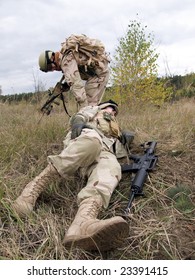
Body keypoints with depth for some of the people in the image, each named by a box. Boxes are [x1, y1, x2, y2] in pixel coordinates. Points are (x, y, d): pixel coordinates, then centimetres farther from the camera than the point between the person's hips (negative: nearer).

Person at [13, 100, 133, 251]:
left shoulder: (116, 129, 46)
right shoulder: (94, 109, 35)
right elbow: (78, 117, 14)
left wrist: (123, 138, 18)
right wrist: (79, 122, -10)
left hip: (105, 151, 3)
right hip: (87, 136, -2)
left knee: (111, 168, -36)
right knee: (91, 143, -42)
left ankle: (83, 225, -70)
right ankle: (34, 187, -40)